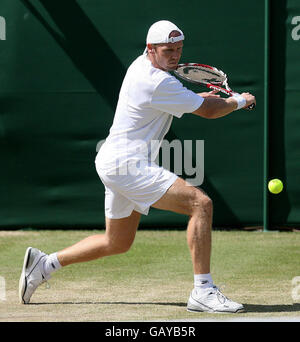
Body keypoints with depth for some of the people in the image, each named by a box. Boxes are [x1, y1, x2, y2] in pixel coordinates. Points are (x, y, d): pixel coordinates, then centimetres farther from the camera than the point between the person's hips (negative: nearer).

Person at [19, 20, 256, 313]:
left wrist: (198, 98, 13)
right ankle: (203, 291, -24)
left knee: (118, 242, 24)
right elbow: (208, 111, -12)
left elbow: (174, 99, 32)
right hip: (127, 165, -11)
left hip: (116, 164, 11)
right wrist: (240, 101, 6)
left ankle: (44, 263, 31)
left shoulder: (142, 64, 11)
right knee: (200, 203, -21)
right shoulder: (157, 83, -20)